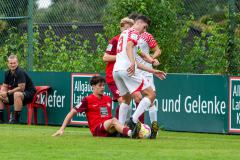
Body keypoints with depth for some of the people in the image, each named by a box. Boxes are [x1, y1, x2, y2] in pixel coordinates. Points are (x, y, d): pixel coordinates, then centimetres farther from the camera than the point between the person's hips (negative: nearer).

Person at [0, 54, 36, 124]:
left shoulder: (20, 72, -21)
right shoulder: (7, 73, 4)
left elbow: (21, 88, -26)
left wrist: (8, 92, -21)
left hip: (29, 93, -9)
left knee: (17, 94, -39)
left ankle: (16, 119, -33)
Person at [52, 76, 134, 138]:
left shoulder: (108, 99, 21)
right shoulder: (87, 100, 3)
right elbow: (72, 113, 4)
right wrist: (62, 129, -2)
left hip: (109, 129, 7)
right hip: (97, 130, -7)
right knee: (114, 120, -35)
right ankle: (130, 133, -63)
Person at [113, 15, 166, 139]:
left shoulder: (124, 33, 33)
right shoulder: (134, 32, 5)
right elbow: (129, 46, -17)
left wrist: (152, 71, 34)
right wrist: (132, 63, -34)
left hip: (116, 69, 9)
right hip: (127, 69, -9)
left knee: (126, 99, 26)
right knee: (150, 94, -8)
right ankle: (133, 121, -24)